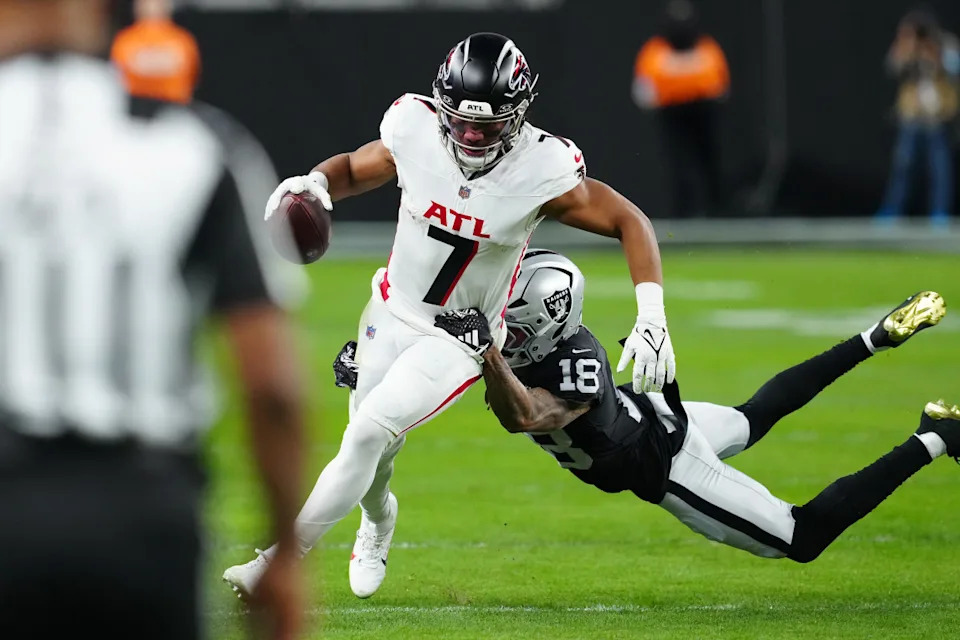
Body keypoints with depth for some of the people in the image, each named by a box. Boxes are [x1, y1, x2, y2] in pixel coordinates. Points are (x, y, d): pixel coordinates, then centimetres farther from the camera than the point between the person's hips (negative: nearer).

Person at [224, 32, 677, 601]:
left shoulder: (543, 173, -26)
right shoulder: (415, 132, -18)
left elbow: (631, 222, -16)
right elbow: (354, 169, 3)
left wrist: (652, 317, -27)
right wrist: (316, 182, -21)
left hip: (464, 340, -3)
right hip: (394, 314, 3)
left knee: (370, 432, -20)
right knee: (369, 448, 14)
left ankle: (280, 561, -10)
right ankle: (378, 519, 52)